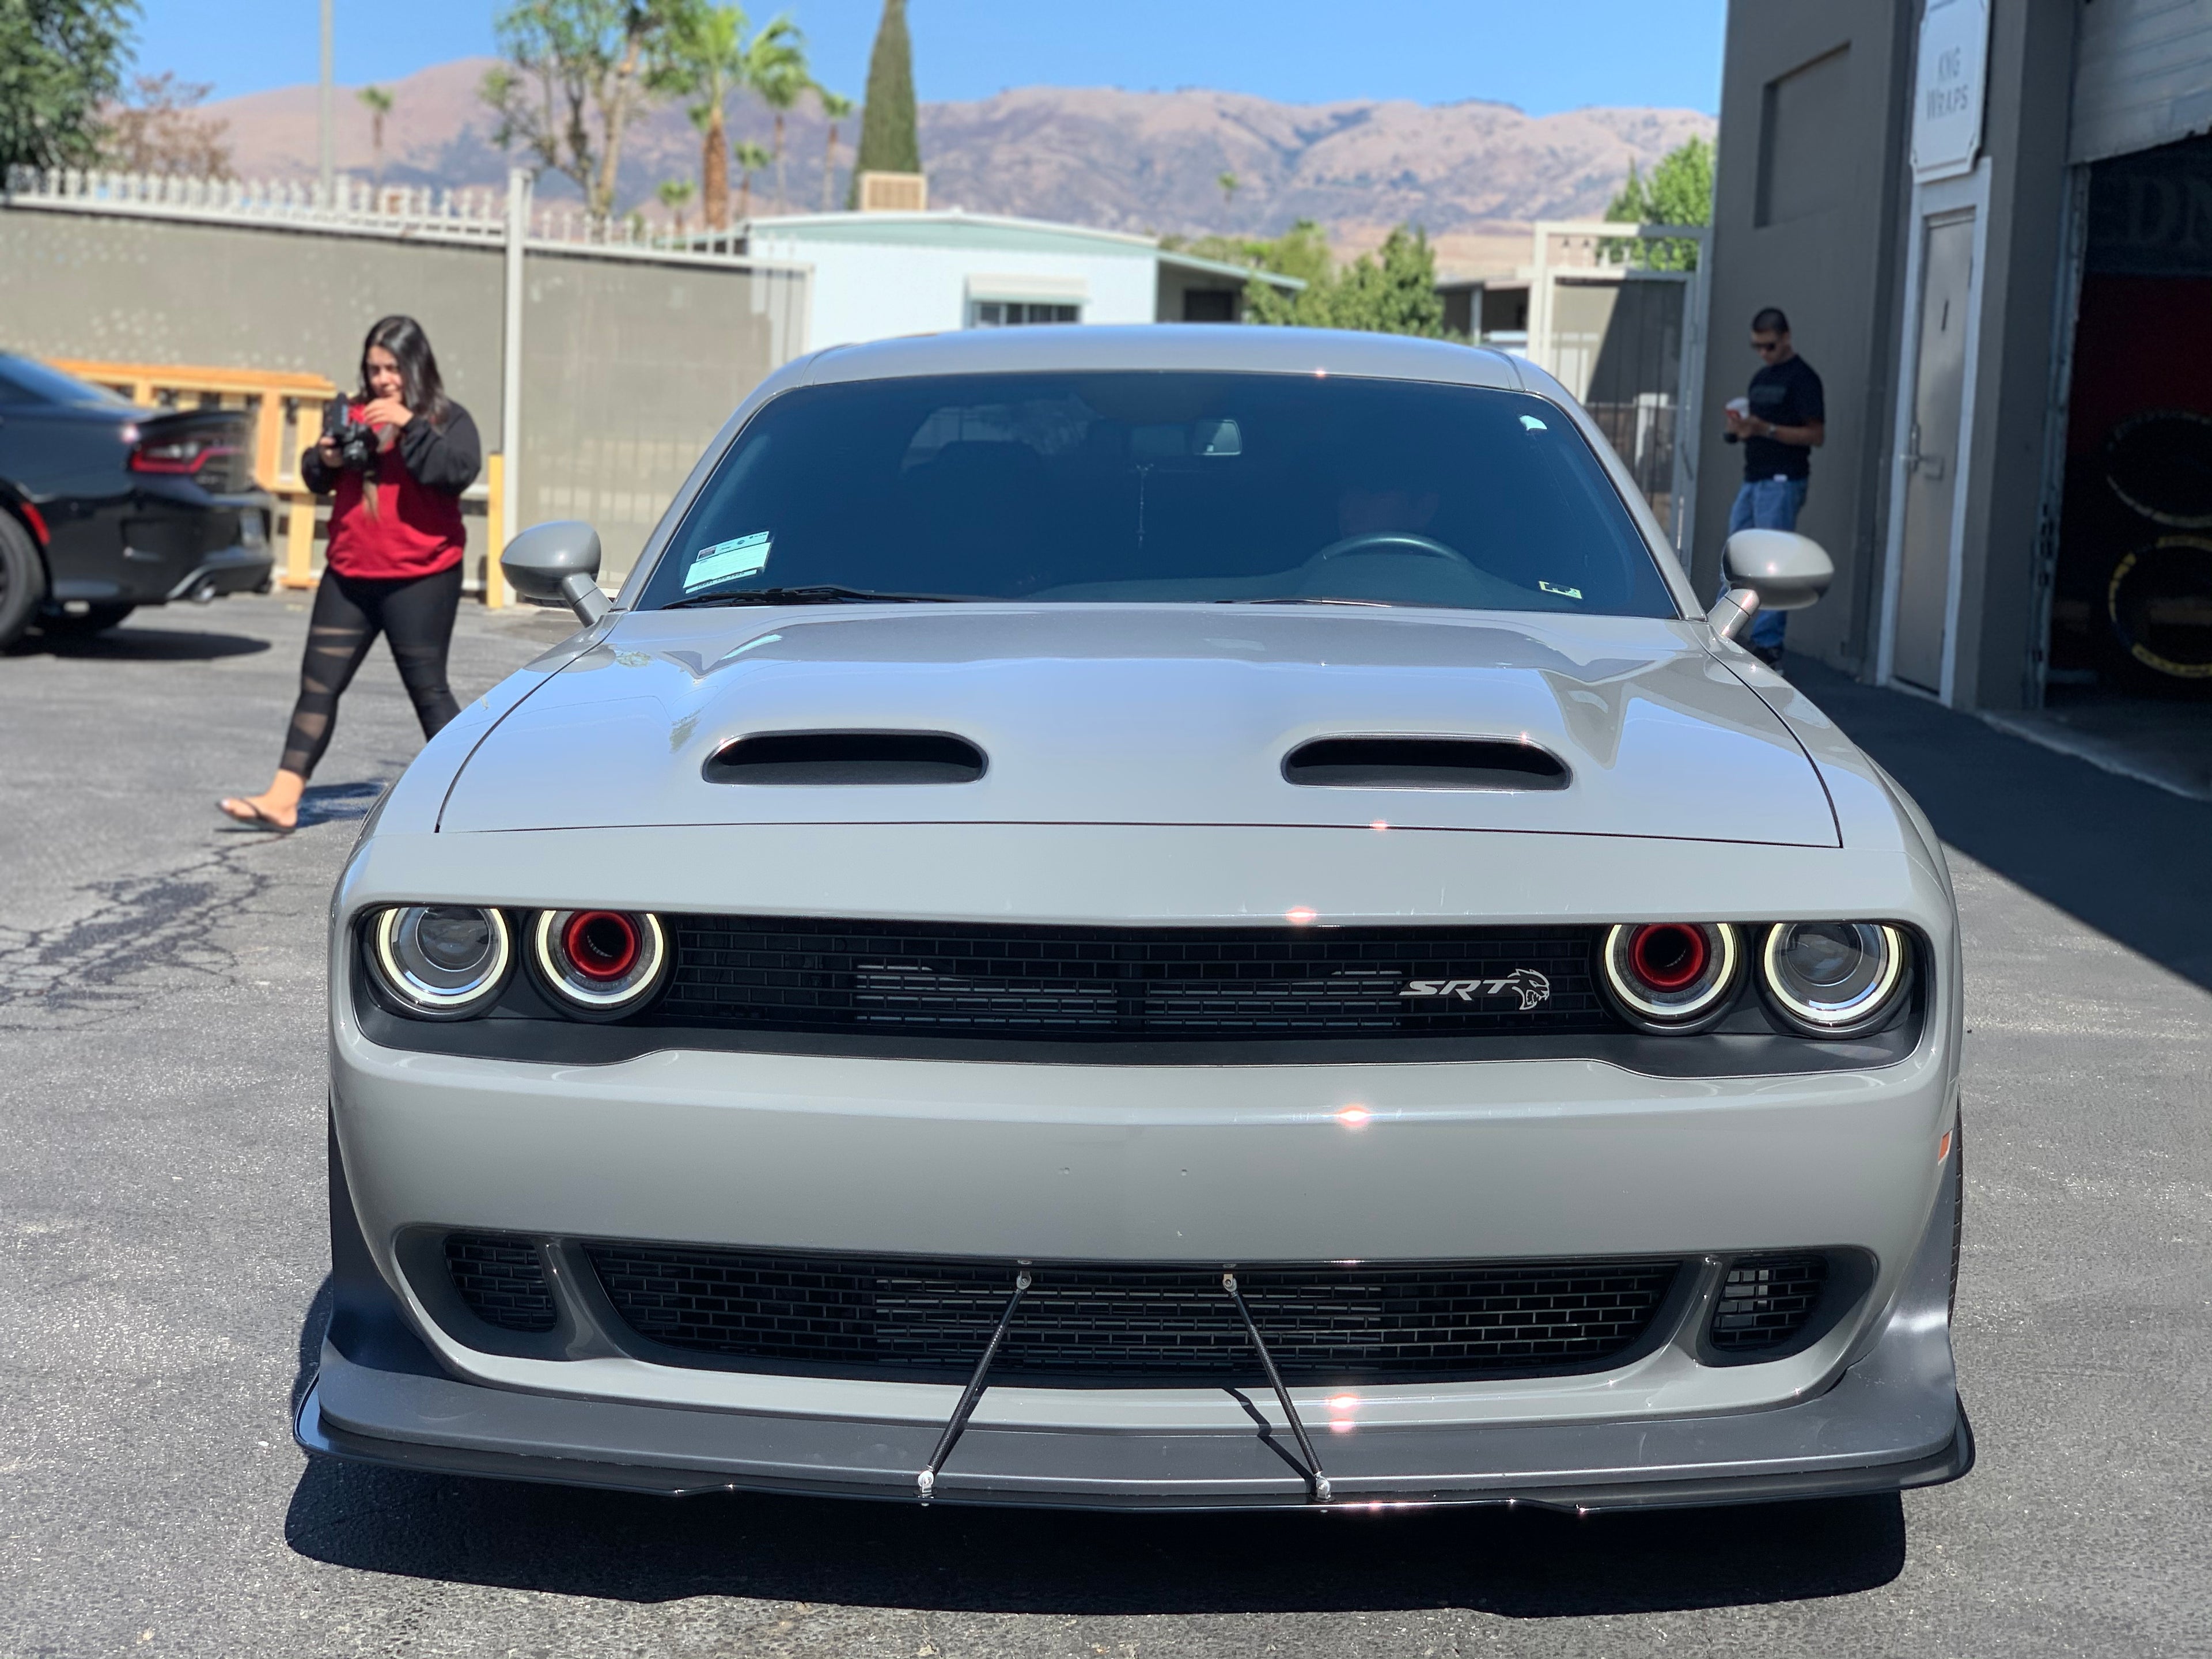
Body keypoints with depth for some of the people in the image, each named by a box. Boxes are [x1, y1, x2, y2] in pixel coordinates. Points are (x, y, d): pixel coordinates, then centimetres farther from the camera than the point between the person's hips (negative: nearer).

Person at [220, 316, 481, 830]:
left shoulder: (446, 418, -2)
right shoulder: (355, 414, 10)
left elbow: (459, 470, -20)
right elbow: (316, 478, 12)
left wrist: (408, 426, -26)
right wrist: (325, 460, -9)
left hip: (420, 581, -5)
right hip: (349, 577, 5)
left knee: (427, 689, 1)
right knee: (318, 685, 3)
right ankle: (282, 801, 5)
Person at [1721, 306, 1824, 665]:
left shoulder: (1802, 378, -8)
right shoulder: (1761, 377, 18)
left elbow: (1816, 435, -13)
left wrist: (1765, 429, -21)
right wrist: (1739, 429, 1)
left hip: (1782, 483, -9)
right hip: (1753, 480, 9)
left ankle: (1768, 642, -3)